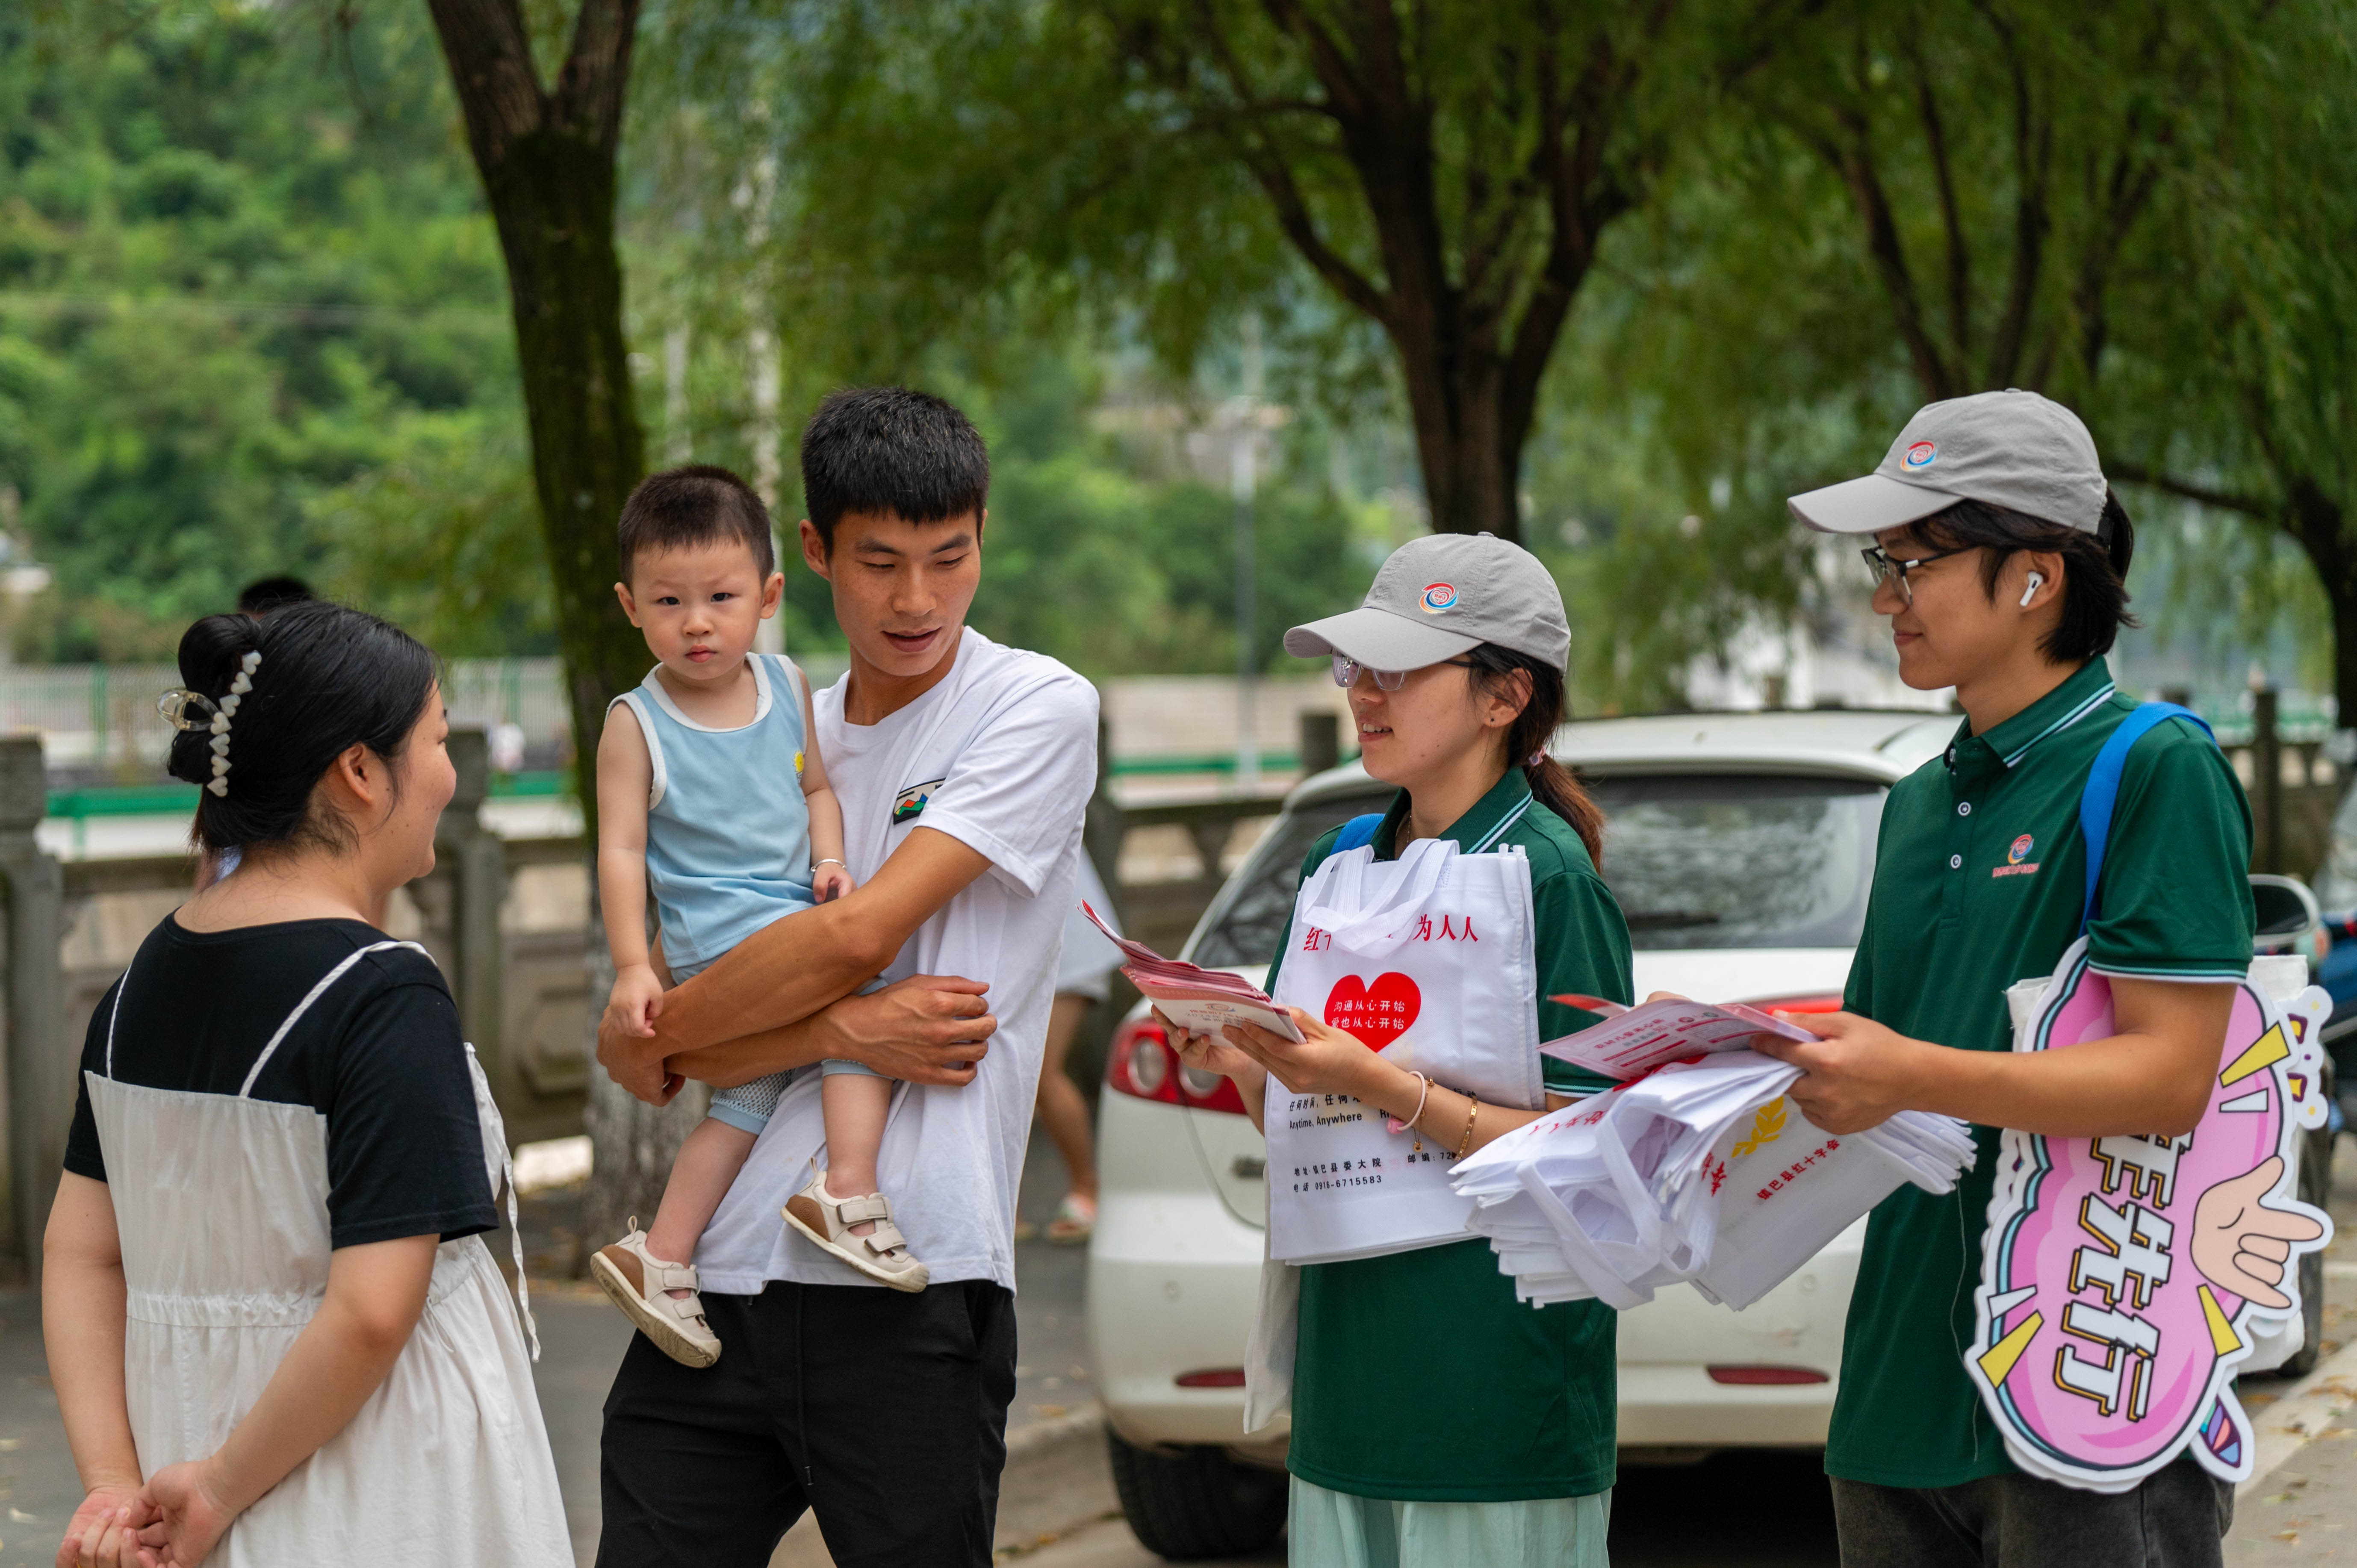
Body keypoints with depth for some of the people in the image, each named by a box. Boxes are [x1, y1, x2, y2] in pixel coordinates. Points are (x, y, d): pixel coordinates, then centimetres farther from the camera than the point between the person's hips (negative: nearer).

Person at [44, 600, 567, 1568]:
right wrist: (224, 1487, -14)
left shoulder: (149, 976, 5)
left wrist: (114, 1481, -1)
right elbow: (373, 1308, -24)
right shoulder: (384, 997, -17)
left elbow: (80, 1252, 5)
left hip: (193, 1439, 7)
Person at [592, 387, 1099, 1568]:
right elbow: (686, 1052, 7)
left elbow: (858, 933, -10)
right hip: (721, 1270, 4)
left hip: (912, 1290, -4)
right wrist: (844, 1033, -12)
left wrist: (638, 1035, 2)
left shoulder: (1038, 708, 0)